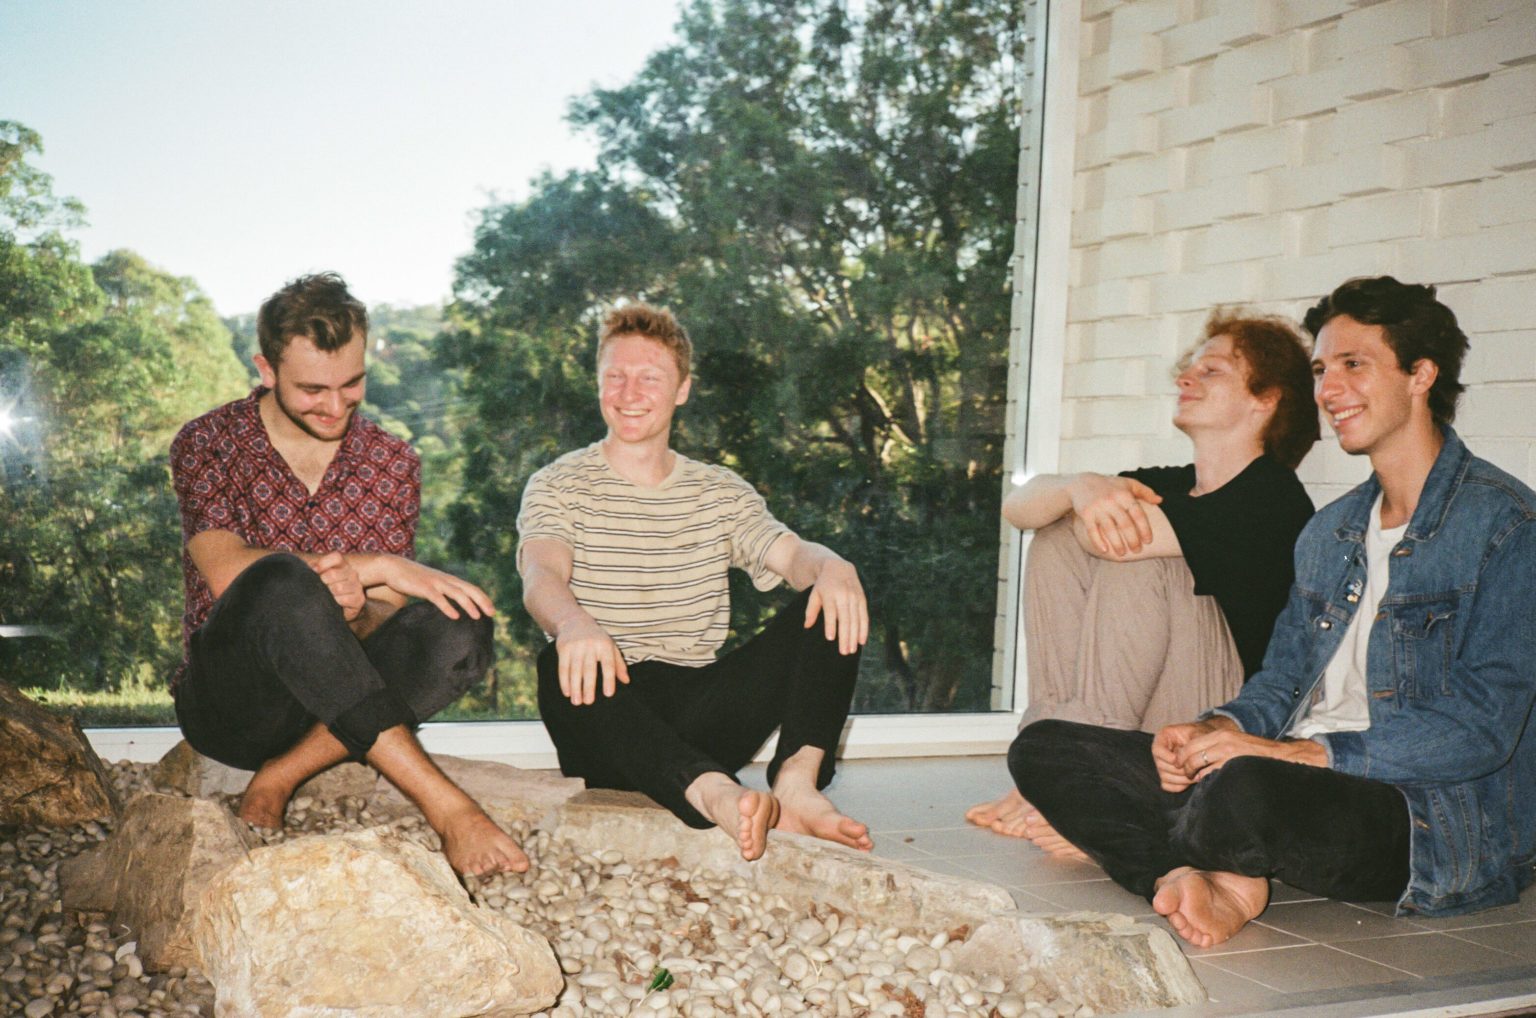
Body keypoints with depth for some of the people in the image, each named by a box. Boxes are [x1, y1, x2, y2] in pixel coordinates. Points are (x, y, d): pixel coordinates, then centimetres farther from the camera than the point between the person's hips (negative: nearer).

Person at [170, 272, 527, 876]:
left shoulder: (391, 464, 6)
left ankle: (281, 777, -23)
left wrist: (355, 609, -24)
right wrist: (377, 566, -24)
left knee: (458, 629, -25)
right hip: (228, 701, -3)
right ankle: (442, 804, -37)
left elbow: (380, 620, 1)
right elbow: (227, 572, -19)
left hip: (334, 705, 3)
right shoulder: (208, 444, -1)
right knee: (281, 583, -35)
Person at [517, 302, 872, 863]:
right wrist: (573, 623, -38)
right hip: (609, 714, -3)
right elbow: (540, 577, -13)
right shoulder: (558, 486, 7)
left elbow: (791, 553, 1)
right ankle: (714, 793, -56)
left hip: (699, 712, 3)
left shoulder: (722, 493, 18)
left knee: (832, 606, -15)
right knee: (563, 669, -37)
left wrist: (833, 566, -26)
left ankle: (796, 780, -35)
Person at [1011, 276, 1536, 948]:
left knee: (1245, 792, -42)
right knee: (1043, 749, -5)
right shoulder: (1330, 530, 19)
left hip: (1434, 821, -7)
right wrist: (1218, 730, -6)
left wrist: (1297, 753, -23)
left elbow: (1481, 729, -15)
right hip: (1300, 779, 8)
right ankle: (1198, 879, -23)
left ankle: (1136, 844, -10)